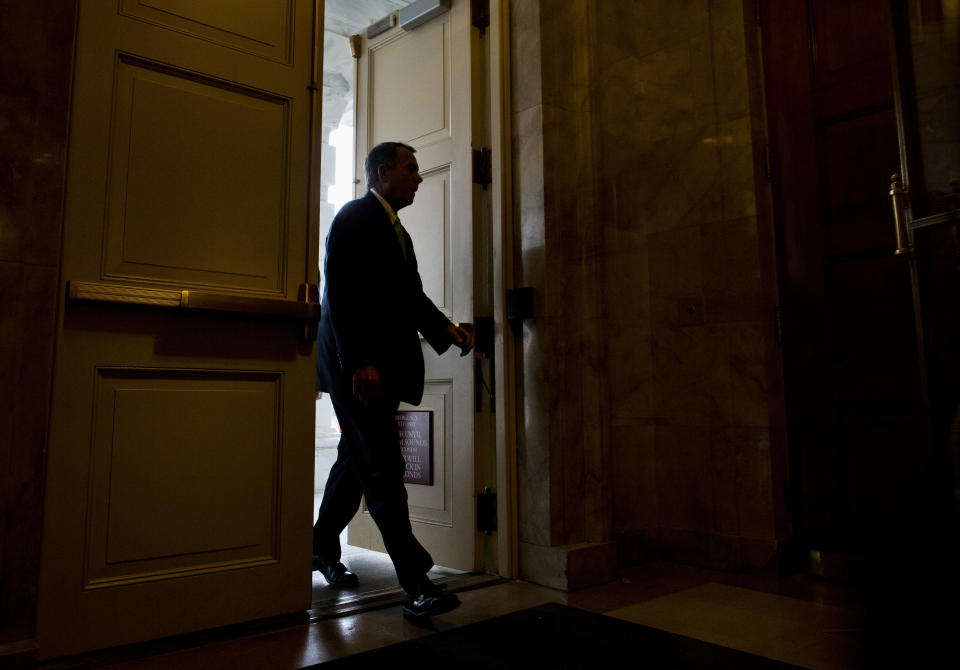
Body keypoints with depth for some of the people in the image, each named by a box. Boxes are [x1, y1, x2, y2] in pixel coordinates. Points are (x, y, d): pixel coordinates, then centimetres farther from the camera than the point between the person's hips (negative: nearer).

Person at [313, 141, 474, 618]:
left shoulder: (397, 232, 21)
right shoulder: (353, 218, -7)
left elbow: (412, 298, 18)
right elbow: (340, 293, -16)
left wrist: (446, 329, 0)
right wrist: (360, 362, -24)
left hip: (384, 367, 9)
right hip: (357, 368, -9)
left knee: (358, 461, 17)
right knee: (384, 471, -9)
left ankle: (323, 548, 34)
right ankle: (416, 585, -6)